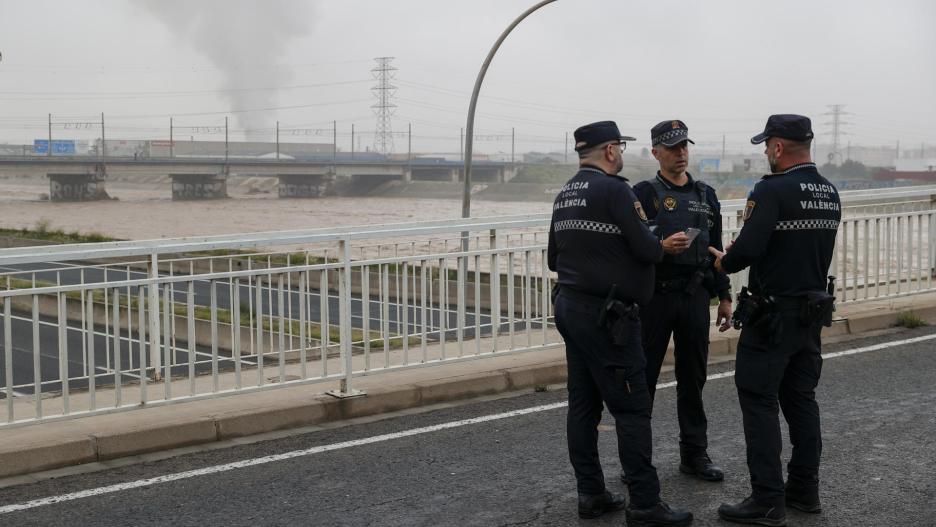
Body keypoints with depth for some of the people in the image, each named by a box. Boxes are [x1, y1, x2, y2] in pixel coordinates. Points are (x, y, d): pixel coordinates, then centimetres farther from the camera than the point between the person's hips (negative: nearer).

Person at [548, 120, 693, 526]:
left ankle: (591, 494, 15)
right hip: (606, 314, -9)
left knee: (584, 404, 10)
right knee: (632, 408, -5)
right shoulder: (614, 189, -13)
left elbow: (554, 257, 19)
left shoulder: (565, 195, 13)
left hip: (569, 307, 9)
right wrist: (659, 245, 6)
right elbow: (647, 250, -16)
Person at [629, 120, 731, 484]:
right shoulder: (644, 193, -2)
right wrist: (659, 248, -26)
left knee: (693, 378, 10)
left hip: (695, 297, 4)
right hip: (655, 296, -4)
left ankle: (694, 454, 20)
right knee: (643, 377, 1)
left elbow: (716, 249, 16)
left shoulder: (706, 196, 13)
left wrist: (724, 296, 13)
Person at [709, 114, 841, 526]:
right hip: (813, 312, 8)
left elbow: (748, 249, -24)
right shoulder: (829, 193, 8)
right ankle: (804, 490, 22)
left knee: (759, 402, -1)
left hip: (772, 315, -8)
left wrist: (723, 261, -3)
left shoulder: (772, 190, -18)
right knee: (801, 399, 16)